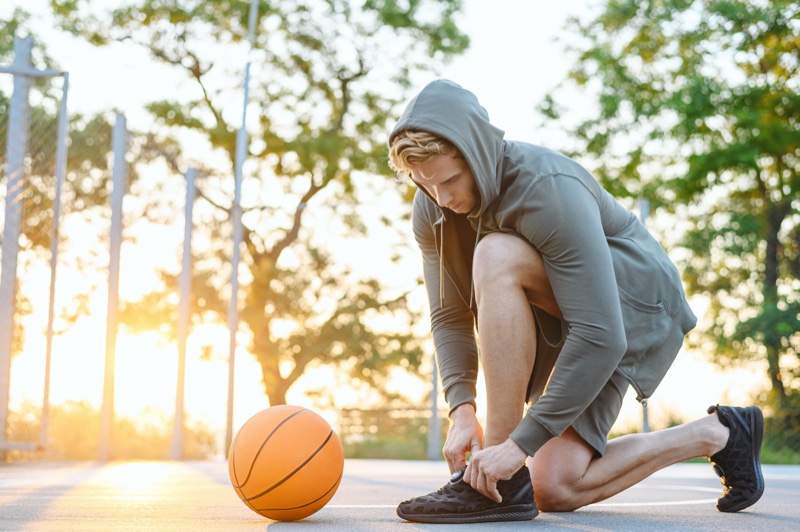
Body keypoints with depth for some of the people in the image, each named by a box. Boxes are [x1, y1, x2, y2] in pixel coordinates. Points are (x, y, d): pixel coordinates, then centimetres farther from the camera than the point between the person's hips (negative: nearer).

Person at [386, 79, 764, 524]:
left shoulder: (549, 189, -33)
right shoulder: (432, 208, -11)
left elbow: (600, 337, -37)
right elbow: (449, 317, -7)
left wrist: (521, 442, -37)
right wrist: (461, 410, -25)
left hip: (635, 297, -8)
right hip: (561, 316, 8)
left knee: (497, 256, -33)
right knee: (554, 491, -2)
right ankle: (716, 436, 19)